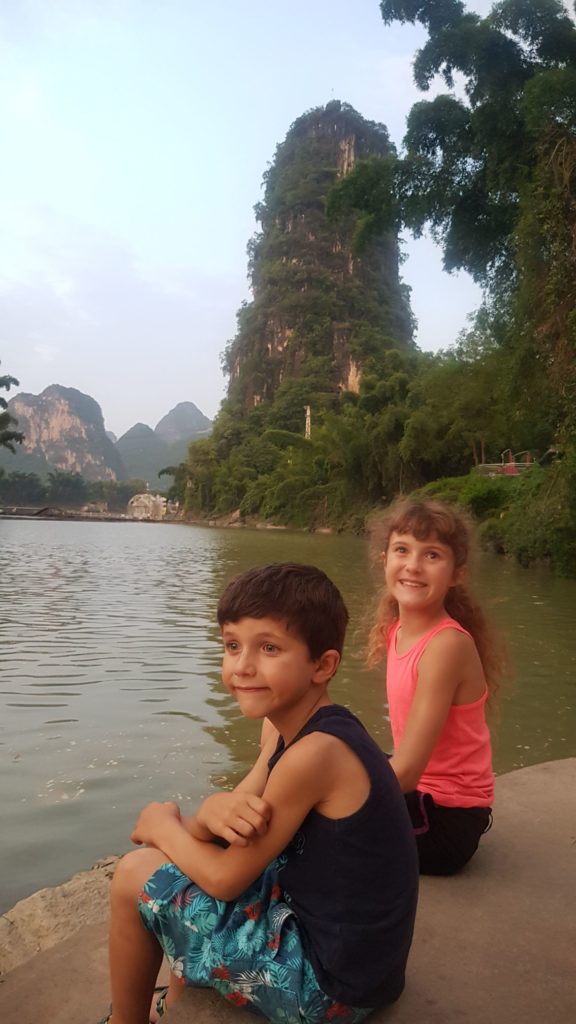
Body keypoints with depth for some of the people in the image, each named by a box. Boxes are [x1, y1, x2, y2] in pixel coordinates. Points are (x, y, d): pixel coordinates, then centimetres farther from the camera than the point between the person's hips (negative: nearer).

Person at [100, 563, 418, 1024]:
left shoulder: (314, 754, -28)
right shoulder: (291, 731, 0)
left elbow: (224, 879, -20)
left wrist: (162, 824, -3)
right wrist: (216, 811, -22)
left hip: (327, 985, -8)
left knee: (136, 874, -3)